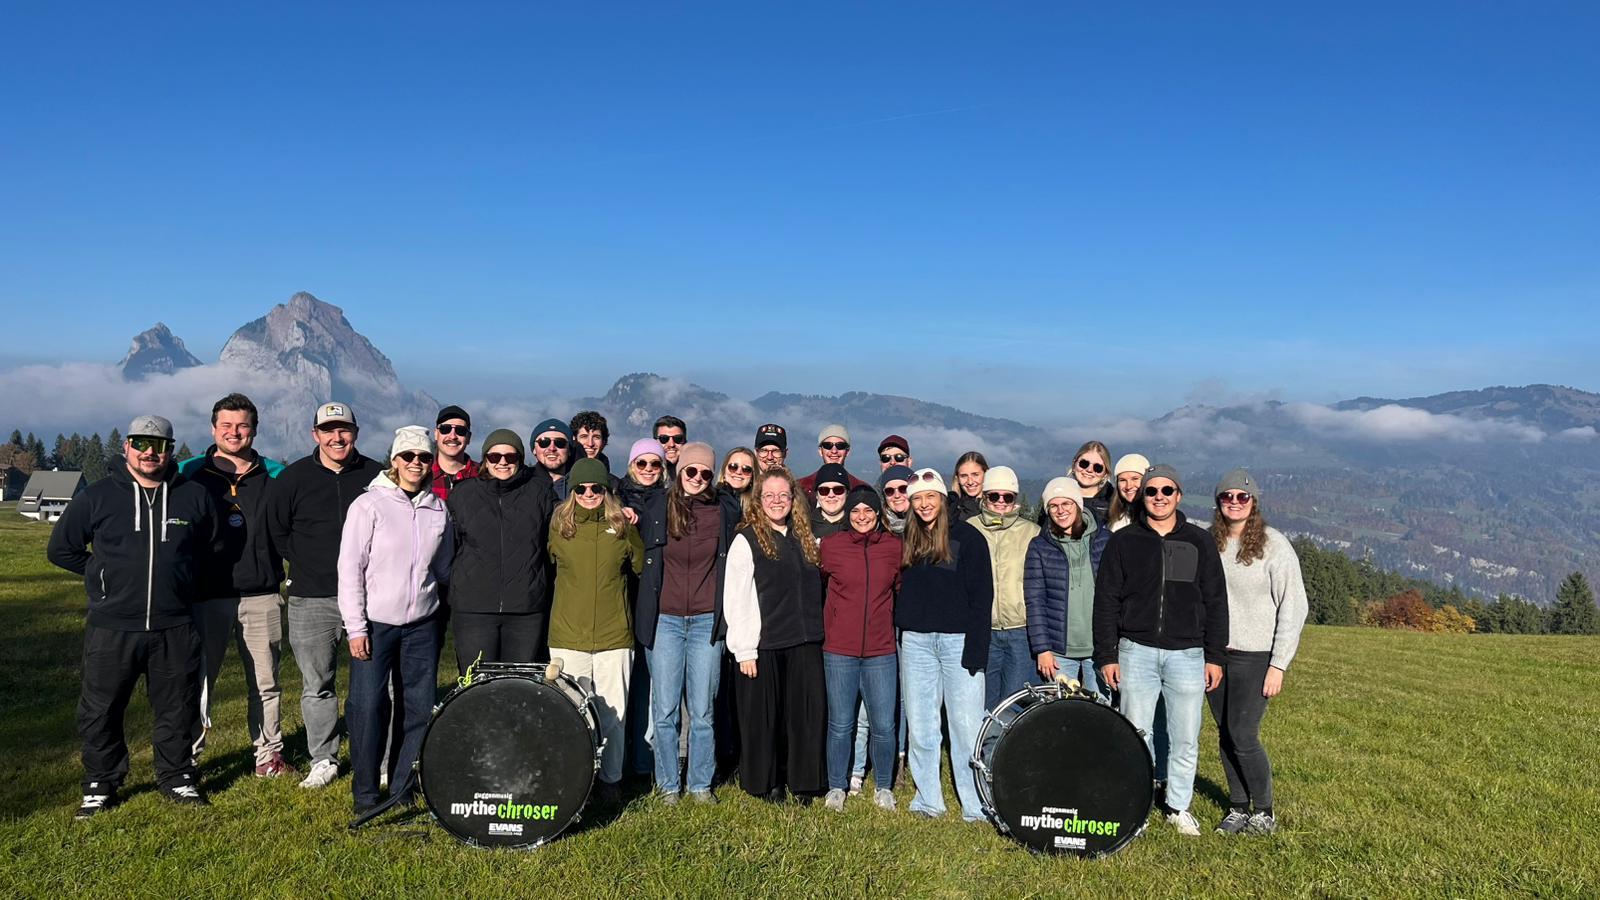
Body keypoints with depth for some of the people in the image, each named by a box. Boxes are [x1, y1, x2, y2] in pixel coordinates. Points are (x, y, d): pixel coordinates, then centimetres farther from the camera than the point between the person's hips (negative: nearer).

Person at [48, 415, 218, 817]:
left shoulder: (194, 496, 3)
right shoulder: (97, 496, -1)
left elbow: (212, 546, 19)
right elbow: (61, 549, 10)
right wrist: (107, 574, 7)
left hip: (174, 629, 1)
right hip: (111, 629, 0)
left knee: (178, 709, 9)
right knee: (100, 711, 8)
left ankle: (177, 777, 24)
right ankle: (100, 784, 25)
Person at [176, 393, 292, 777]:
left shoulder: (275, 475, 7)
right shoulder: (189, 473, 4)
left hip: (262, 596, 1)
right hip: (207, 596, -1)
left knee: (265, 682, 8)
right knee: (197, 679, 5)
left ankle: (268, 754, 19)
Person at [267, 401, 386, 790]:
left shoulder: (376, 475, 3)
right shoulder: (294, 477, 3)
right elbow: (276, 530, 11)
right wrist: (307, 562, 7)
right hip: (312, 600, 1)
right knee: (316, 684, 7)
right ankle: (323, 760, 19)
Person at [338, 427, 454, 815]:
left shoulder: (438, 510, 6)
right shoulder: (369, 505, -5)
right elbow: (350, 569, -7)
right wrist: (356, 628, -10)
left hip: (422, 626, 4)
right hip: (375, 625, -4)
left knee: (419, 709, 6)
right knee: (368, 707, -3)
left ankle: (403, 790, 20)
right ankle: (365, 795, 13)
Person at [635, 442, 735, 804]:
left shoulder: (723, 515, 5)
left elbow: (732, 563, 15)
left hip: (706, 622, 1)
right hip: (665, 621, 0)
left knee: (702, 712, 4)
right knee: (664, 711, 3)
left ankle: (701, 784, 17)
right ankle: (668, 785, 16)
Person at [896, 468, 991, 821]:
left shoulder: (968, 537, -1)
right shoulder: (908, 540, 13)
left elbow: (982, 594, -5)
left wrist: (975, 646, -12)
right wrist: (899, 634, 4)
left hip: (957, 639, -4)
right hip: (916, 641, 4)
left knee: (967, 725, -4)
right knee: (919, 726, 7)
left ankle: (976, 805, 4)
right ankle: (928, 801, 17)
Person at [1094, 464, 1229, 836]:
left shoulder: (1200, 541, 7)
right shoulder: (1123, 541, 5)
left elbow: (1216, 601, 8)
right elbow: (1106, 600, 4)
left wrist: (1215, 655, 3)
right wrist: (1106, 655, -1)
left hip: (1187, 653, 1)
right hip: (1136, 651, -1)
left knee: (1185, 738, 7)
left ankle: (1179, 806, 23)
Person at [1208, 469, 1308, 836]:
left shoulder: (1274, 545, -7)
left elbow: (1293, 607, -8)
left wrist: (1278, 664, -11)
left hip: (1255, 656, -4)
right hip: (1215, 654, 4)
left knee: (1243, 736, -6)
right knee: (1225, 736, 8)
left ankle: (1264, 813, 12)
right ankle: (1238, 808, 22)